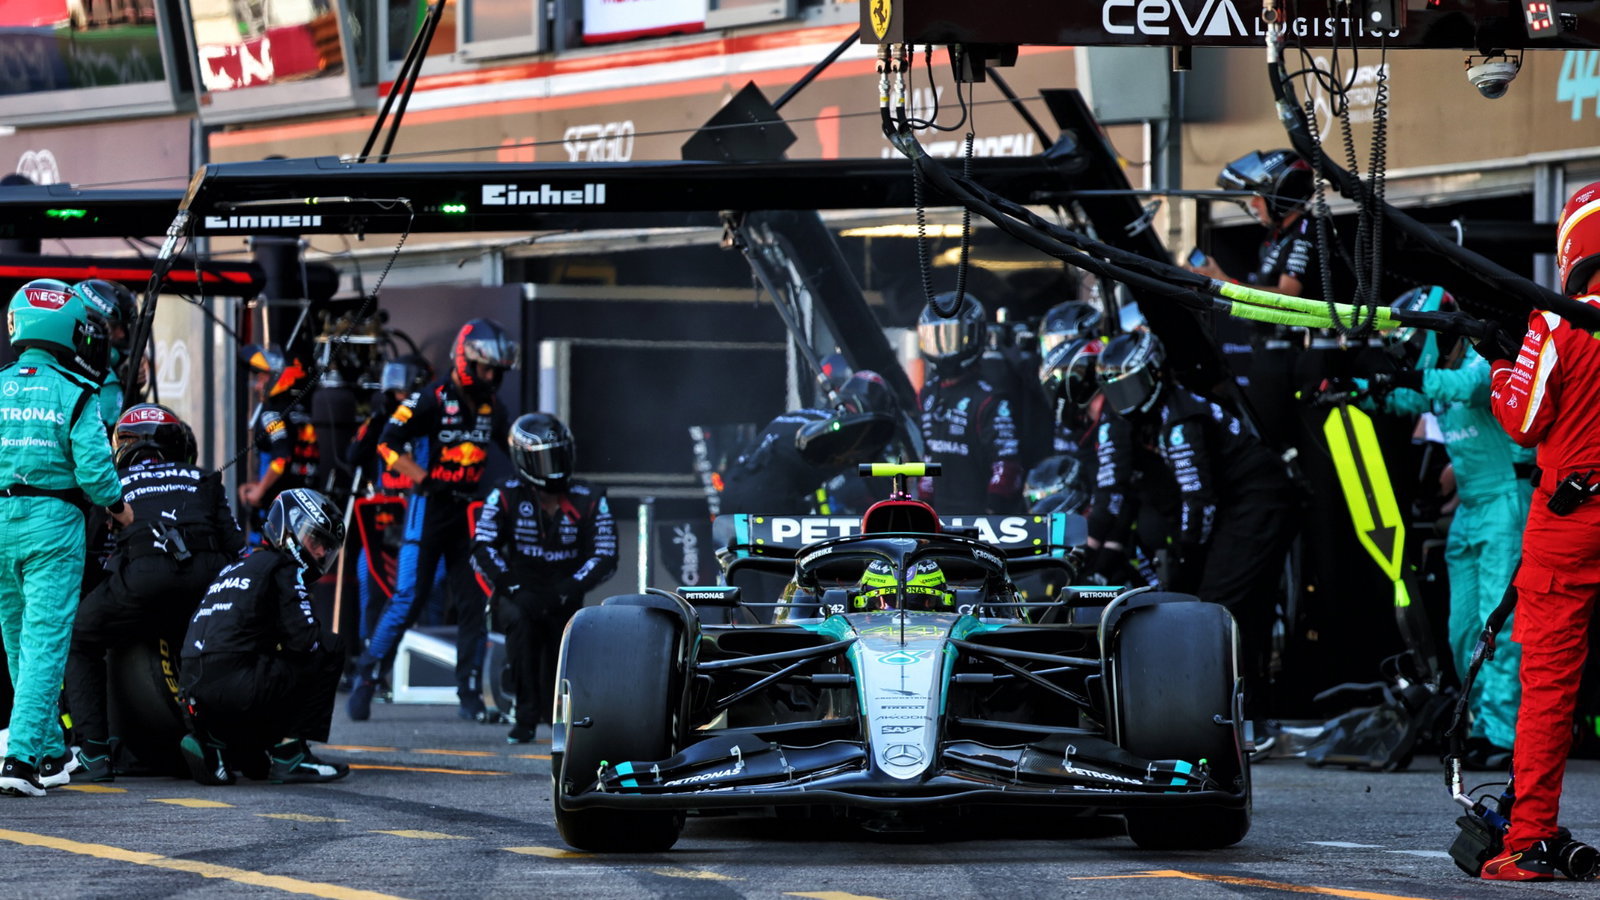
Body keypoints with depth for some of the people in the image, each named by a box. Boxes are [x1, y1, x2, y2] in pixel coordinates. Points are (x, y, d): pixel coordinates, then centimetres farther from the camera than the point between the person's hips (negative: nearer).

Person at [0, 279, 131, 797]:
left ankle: (52, 754, 26)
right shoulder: (74, 395, -9)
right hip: (53, 524, -5)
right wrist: (118, 507, 5)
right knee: (45, 644, -4)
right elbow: (93, 465, -13)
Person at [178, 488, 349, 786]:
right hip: (235, 688, -9)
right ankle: (289, 754, -2)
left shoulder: (232, 569, 28)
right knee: (330, 648, 2)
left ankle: (214, 743, 6)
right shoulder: (284, 569, 0)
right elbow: (305, 640, -9)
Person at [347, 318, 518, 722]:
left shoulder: (493, 408, 9)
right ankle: (366, 674, 2)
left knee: (474, 603, 2)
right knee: (408, 599, -10)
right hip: (429, 507, -6)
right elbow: (387, 442, -12)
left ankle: (469, 693, 8)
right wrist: (423, 479, -18)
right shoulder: (433, 398, -10)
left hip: (470, 509, 6)